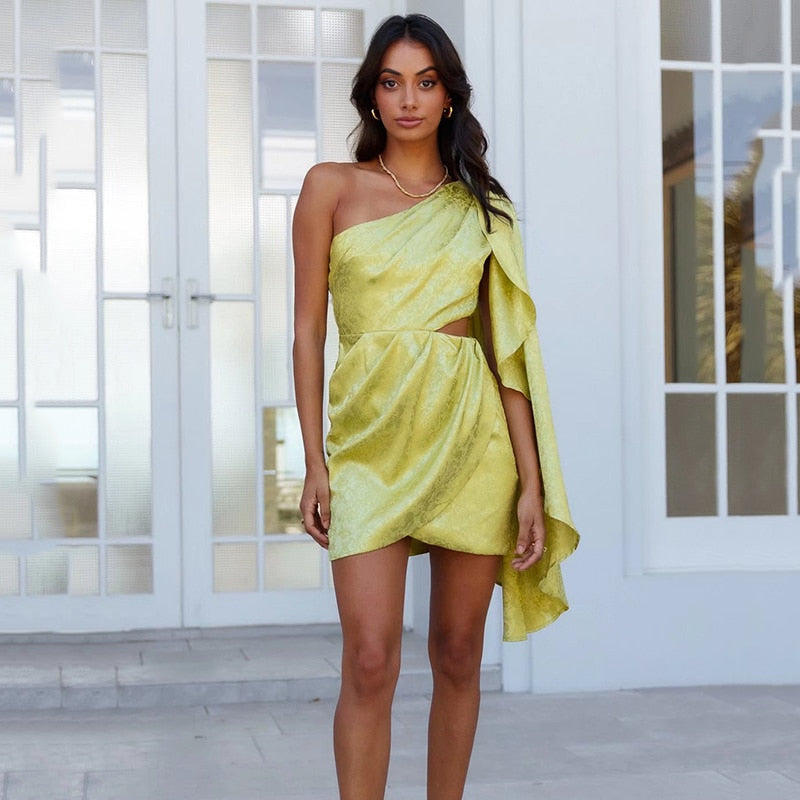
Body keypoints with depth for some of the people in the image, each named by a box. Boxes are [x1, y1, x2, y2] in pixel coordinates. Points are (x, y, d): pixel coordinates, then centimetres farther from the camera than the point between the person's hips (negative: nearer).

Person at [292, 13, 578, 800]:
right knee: (370, 661, -9)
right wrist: (315, 462, -2)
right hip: (370, 437, -1)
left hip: (470, 432, 2)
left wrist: (532, 480, -2)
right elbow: (308, 329, 4)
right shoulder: (331, 187, 6)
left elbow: (509, 347, 5)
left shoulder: (482, 206, 10)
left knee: (458, 654, 7)